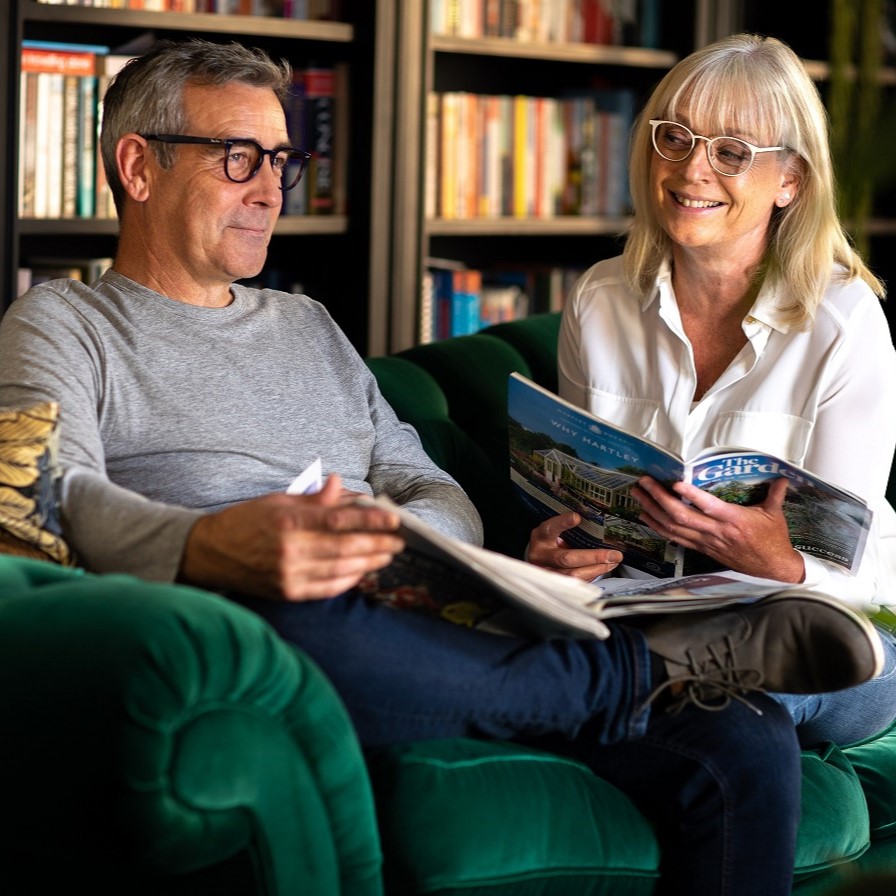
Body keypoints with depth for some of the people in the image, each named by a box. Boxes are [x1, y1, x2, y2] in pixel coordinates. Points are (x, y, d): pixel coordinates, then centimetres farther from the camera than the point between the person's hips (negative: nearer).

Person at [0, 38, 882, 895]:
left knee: (745, 742, -17)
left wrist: (395, 537, -5)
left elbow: (443, 501, 22)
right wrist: (213, 548, -30)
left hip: (430, 633, 5)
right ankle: (648, 665, -22)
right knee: (296, 621, -43)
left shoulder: (306, 324, 31)